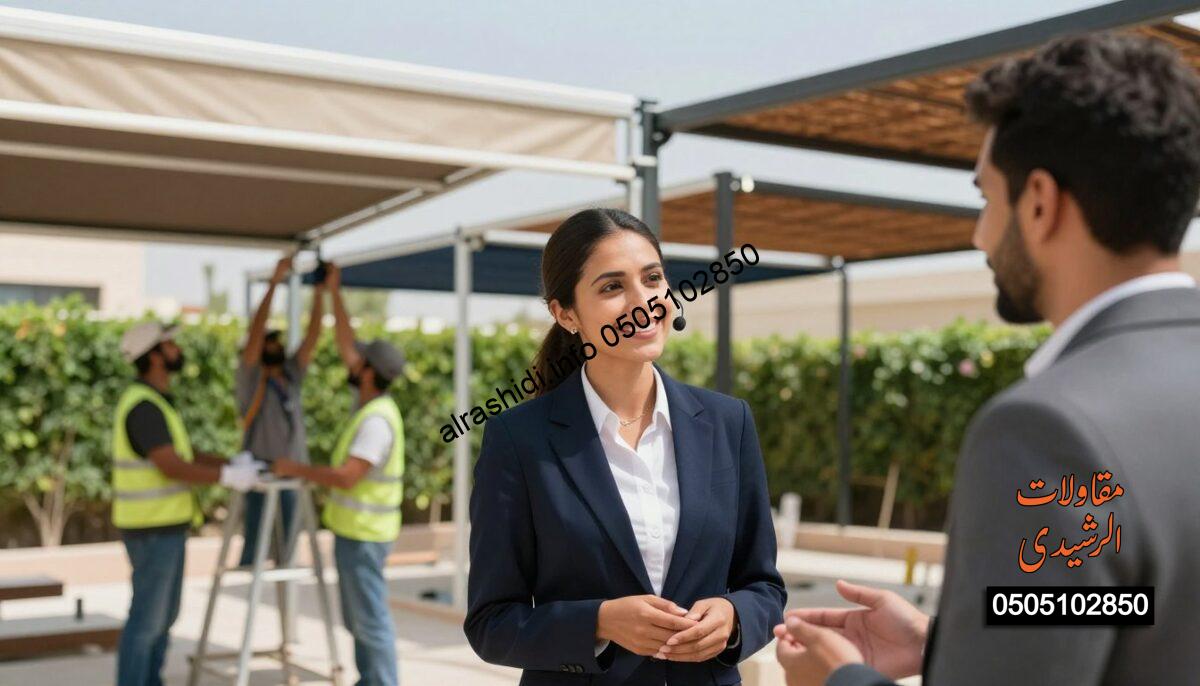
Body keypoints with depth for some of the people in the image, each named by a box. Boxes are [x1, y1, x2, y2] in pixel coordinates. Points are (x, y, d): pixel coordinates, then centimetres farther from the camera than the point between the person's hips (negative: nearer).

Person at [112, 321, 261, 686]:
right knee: (147, 618, -2)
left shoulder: (155, 400, 13)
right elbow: (172, 467, -26)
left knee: (164, 614, 16)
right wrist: (228, 477, -20)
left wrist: (232, 464, 5)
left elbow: (185, 454, 17)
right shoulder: (143, 405, -20)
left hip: (165, 524, 10)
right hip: (153, 529, -10)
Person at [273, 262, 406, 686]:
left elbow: (346, 477, -27)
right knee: (358, 618, 16)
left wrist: (295, 469, -16)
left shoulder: (377, 419, -21)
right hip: (355, 529, 10)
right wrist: (334, 290, 15)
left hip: (363, 534, -10)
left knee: (371, 619, -3)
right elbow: (345, 342, 14)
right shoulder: (371, 400, 7)